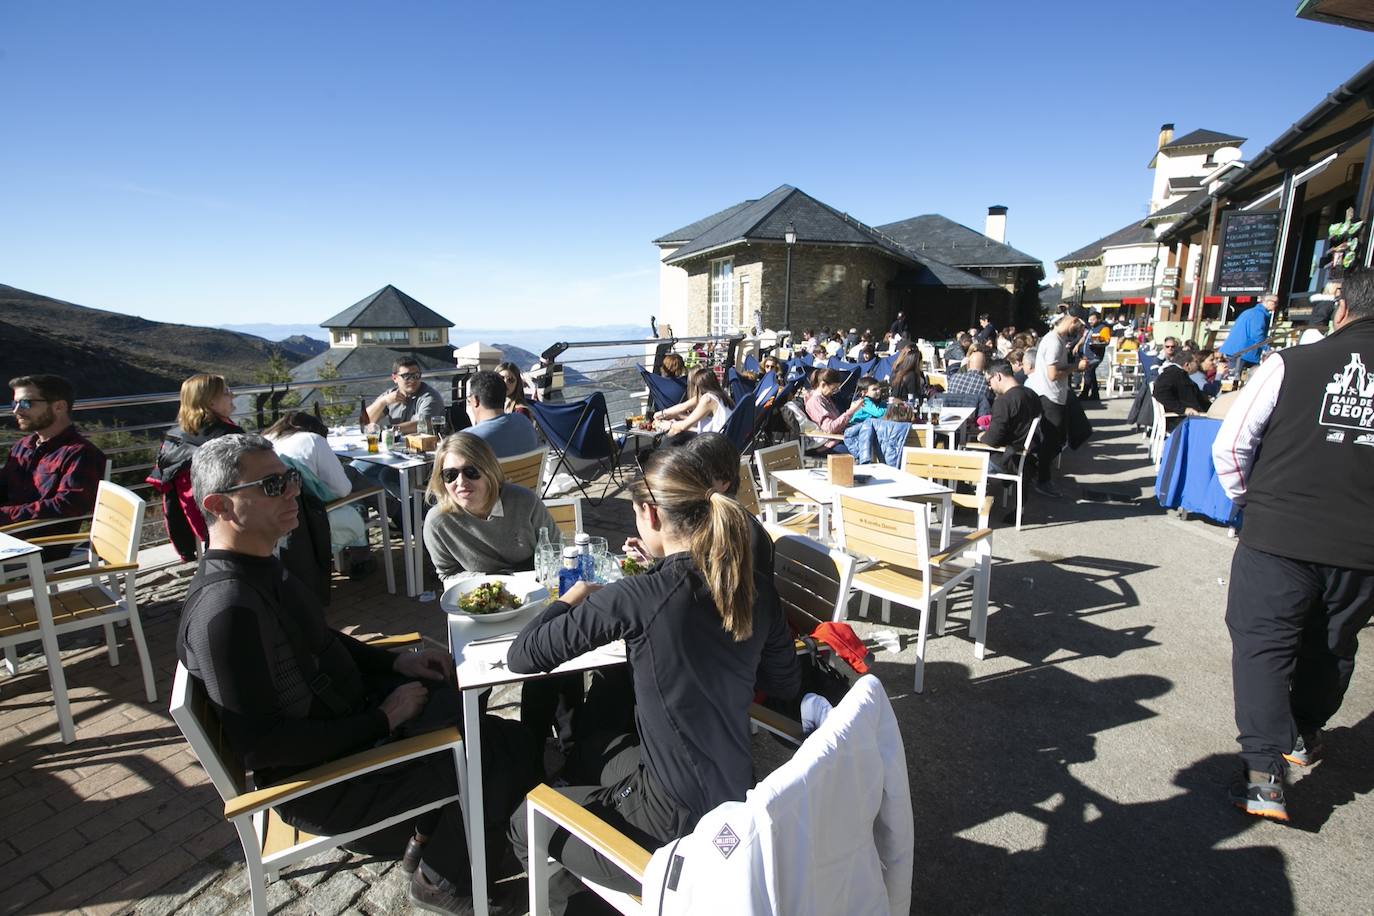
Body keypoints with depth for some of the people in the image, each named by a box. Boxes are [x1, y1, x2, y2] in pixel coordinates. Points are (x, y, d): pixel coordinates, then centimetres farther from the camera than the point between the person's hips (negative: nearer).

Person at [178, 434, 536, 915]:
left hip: (340, 712, 9)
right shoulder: (227, 610, -30)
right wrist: (382, 720, -21)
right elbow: (262, 745, -28)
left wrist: (396, 662, 3)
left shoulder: (258, 565, 0)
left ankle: (428, 833, 26)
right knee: (509, 753, -9)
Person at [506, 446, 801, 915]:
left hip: (678, 826, -6)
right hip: (738, 802, 7)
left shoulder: (637, 598, -25)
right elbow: (785, 685, 8)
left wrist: (572, 599, 2)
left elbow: (521, 656, -15)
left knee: (525, 820, 19)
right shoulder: (757, 588, -8)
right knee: (594, 741, 31)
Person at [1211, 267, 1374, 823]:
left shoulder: (1292, 365, -9)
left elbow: (1229, 446, -9)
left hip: (1279, 538, -3)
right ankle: (1302, 736, 42)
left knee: (1262, 646, 5)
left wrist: (1249, 501, 9)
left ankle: (1264, 772, 1)